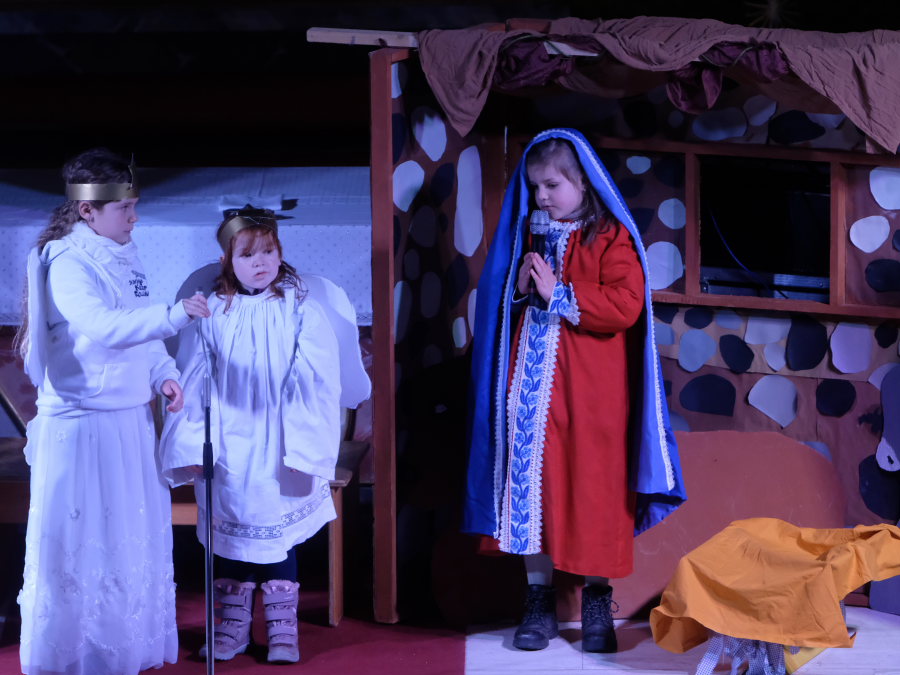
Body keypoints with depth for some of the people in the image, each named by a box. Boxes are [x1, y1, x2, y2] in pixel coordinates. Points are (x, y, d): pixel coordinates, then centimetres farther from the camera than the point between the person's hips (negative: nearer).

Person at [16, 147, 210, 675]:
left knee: (133, 535, 16)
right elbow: (102, 326, -33)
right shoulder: (67, 263, -17)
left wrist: (164, 372, 2)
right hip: (81, 422, -8)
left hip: (131, 418, 8)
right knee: (79, 540, 0)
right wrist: (173, 316, -42)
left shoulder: (126, 255, 8)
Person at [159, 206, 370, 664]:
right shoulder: (213, 313, -1)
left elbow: (318, 382, -4)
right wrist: (192, 447, 0)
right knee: (230, 530, 7)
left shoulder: (301, 308, -5)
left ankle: (282, 627, 12)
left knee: (277, 532, 1)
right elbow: (193, 384, 3)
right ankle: (233, 627, 19)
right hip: (228, 449, 2)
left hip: (278, 450, -2)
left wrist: (306, 446, -4)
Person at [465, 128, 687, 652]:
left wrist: (558, 294, -15)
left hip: (590, 390, -5)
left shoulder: (612, 236, -4)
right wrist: (520, 288, 0)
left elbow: (625, 306, -16)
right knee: (531, 477, 2)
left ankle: (597, 602, 11)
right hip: (532, 381, 5)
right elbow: (501, 304, 22)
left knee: (593, 486, -1)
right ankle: (539, 599, 10)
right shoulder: (530, 236, 14)